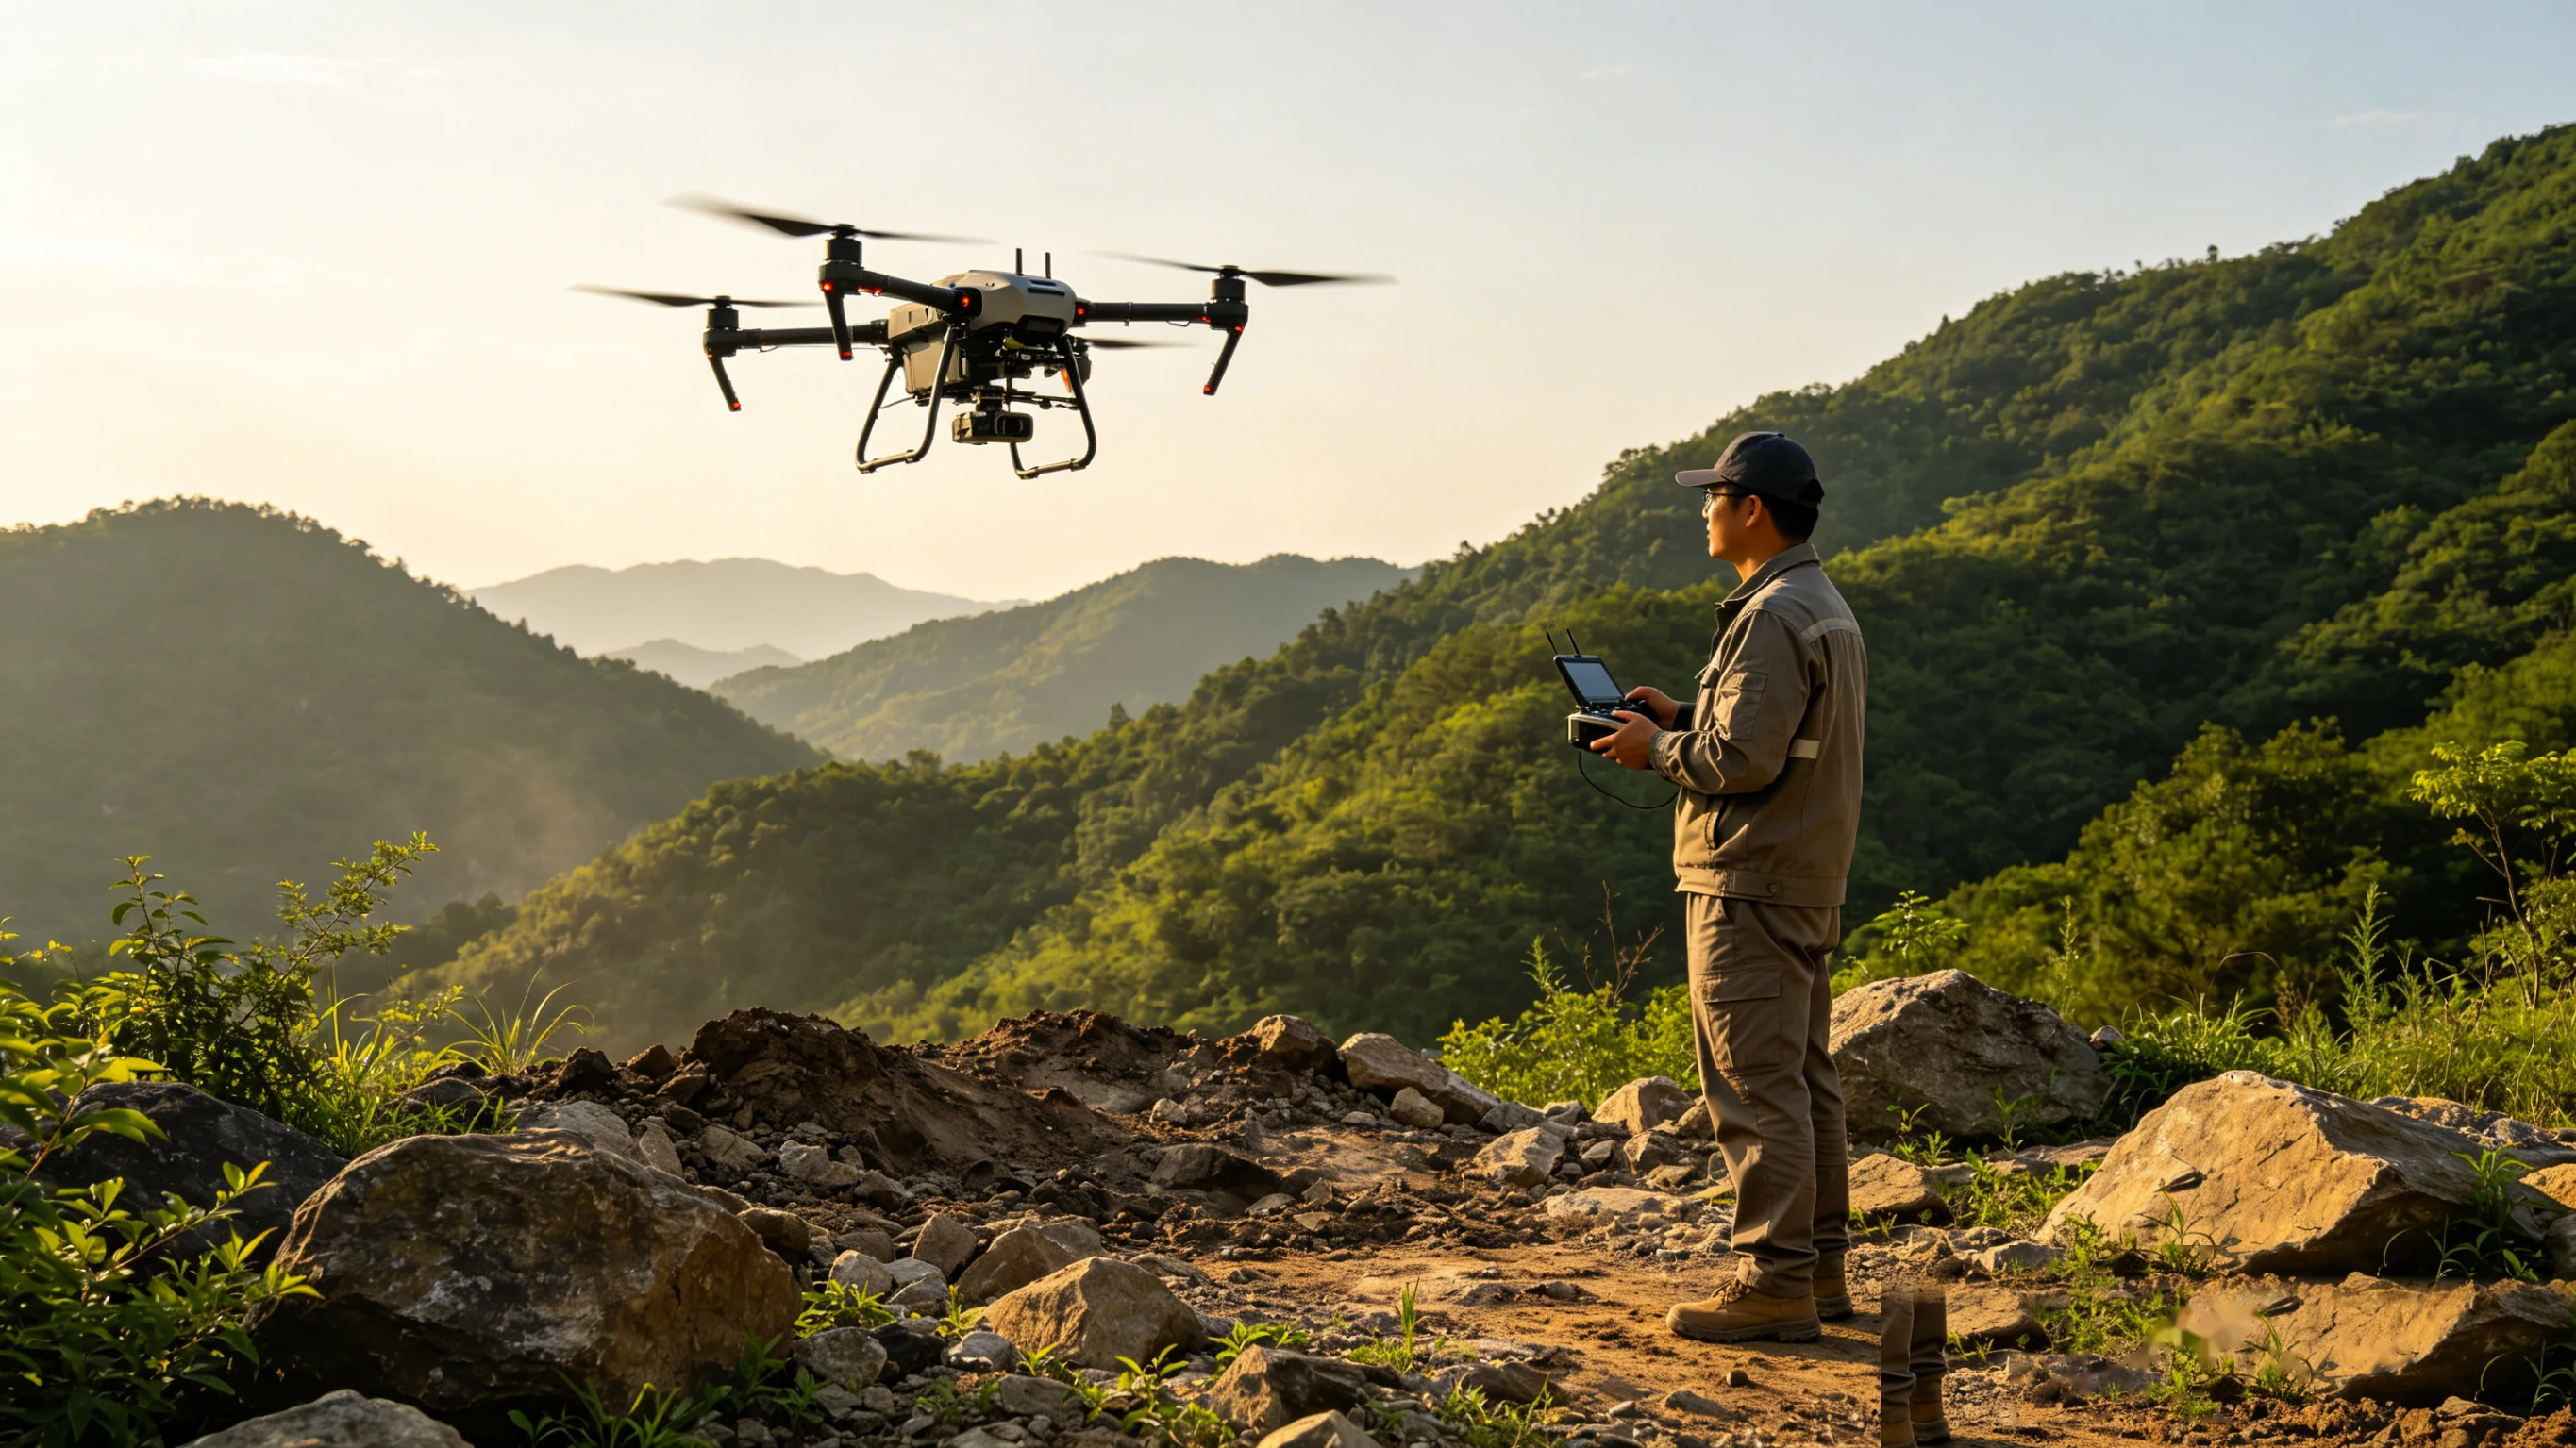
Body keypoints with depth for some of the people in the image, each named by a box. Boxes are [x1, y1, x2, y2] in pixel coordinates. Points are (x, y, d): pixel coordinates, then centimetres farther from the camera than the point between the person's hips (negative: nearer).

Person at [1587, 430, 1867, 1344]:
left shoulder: (1772, 617, -17)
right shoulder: (1828, 608, 17)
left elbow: (1743, 757, -23)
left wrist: (1657, 747, -7)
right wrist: (1683, 718, 14)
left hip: (1750, 886, -11)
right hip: (1809, 884, 11)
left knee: (1755, 1086, -7)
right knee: (1804, 1079, 14)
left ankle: (1774, 1283, -4)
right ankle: (1820, 1267, 21)